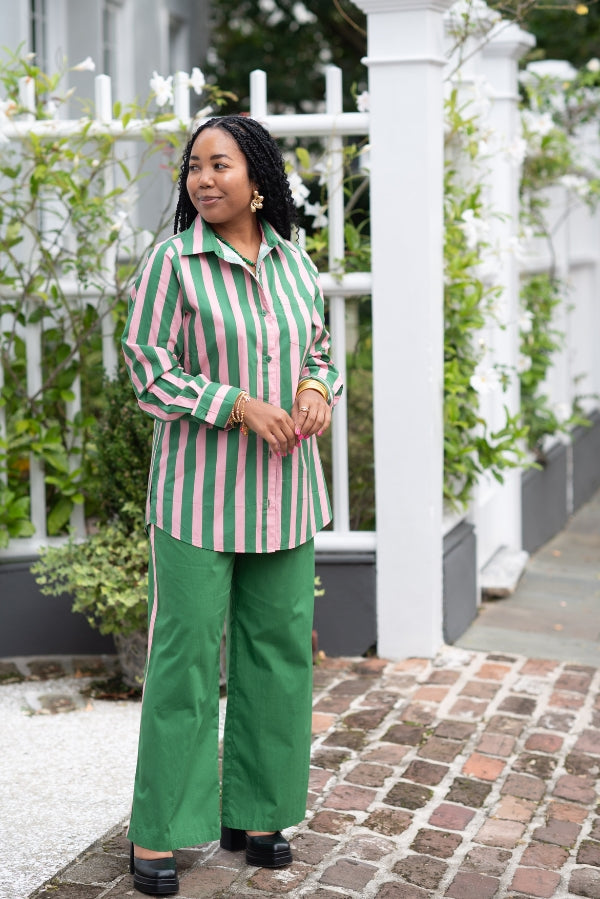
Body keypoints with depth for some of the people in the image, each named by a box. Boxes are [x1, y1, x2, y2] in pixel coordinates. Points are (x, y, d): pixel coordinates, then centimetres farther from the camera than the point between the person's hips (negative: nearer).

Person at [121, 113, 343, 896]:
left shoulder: (293, 260, 7)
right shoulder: (173, 262, -8)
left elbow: (319, 351, 17)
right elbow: (149, 374, -9)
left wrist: (318, 389, -6)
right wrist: (241, 406, -19)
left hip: (284, 490, 5)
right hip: (198, 488, -5)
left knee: (280, 649, 9)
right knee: (185, 655, -3)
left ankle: (252, 812, 25)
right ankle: (156, 834, 9)